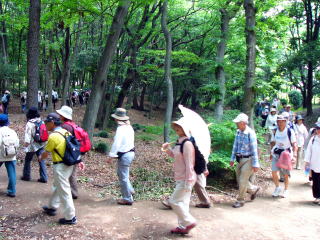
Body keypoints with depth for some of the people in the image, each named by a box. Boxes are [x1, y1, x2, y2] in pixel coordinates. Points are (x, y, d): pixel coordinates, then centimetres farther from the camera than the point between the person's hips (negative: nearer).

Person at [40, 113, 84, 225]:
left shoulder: (53, 136, -18)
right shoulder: (66, 132, 6)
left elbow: (46, 153, -6)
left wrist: (40, 158, 15)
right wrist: (79, 161, 14)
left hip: (60, 166, -9)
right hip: (69, 164, 9)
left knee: (64, 191, 0)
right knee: (57, 186, 26)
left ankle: (70, 217, 7)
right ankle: (52, 207, 43)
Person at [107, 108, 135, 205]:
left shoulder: (121, 129, -19)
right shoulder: (129, 127, 7)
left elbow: (116, 144, -23)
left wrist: (111, 156, -20)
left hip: (124, 155, -9)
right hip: (130, 152, 9)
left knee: (123, 177, 2)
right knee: (121, 173, 26)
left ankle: (127, 199, 11)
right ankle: (130, 190, 28)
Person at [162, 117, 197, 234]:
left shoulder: (187, 144, -22)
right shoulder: (179, 142, 6)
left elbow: (189, 165, -23)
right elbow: (175, 155, 22)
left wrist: (188, 182, -22)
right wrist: (167, 149, 5)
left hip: (185, 179, -9)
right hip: (180, 179, 9)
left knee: (174, 201, -3)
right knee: (182, 202, 15)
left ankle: (189, 222, 11)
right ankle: (183, 226, 26)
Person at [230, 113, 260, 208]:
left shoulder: (250, 133, -18)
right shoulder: (238, 132, 3)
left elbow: (254, 149, -16)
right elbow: (235, 146, 12)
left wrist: (255, 164, -15)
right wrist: (232, 159, 14)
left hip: (248, 159, -7)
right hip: (240, 160, 7)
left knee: (243, 181, -3)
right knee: (239, 180, 13)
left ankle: (240, 200, 13)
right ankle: (254, 189, 37)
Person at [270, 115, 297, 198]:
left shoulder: (290, 131, -10)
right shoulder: (275, 131, 1)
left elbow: (294, 144, -9)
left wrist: (294, 155, -19)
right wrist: (271, 153, 14)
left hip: (286, 155, -2)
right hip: (276, 154, 3)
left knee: (285, 174, 7)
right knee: (274, 172, -7)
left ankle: (286, 190, 27)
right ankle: (278, 188, 17)